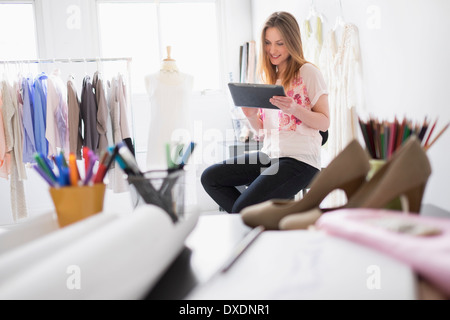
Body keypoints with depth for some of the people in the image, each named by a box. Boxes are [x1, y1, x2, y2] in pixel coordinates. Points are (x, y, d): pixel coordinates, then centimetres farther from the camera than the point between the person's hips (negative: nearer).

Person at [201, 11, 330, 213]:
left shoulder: (308, 72, -2)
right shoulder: (268, 78, 17)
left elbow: (325, 123, -5)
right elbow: (263, 131, 16)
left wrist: (294, 109, -21)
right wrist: (251, 116, -5)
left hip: (299, 159, -8)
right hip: (269, 154, 8)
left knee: (243, 209, -21)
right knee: (210, 177, -6)